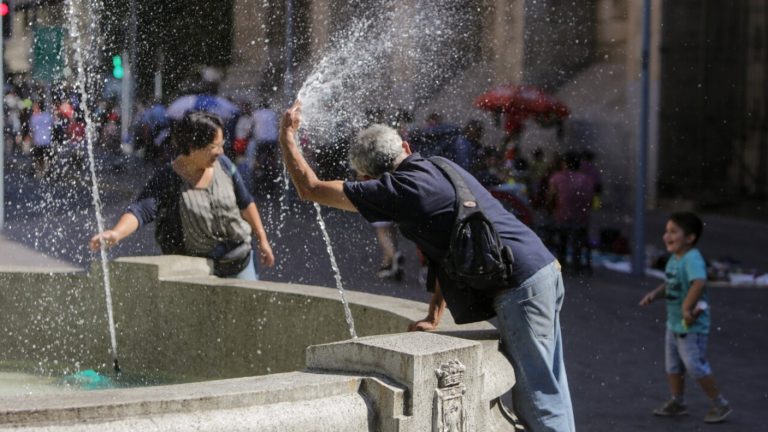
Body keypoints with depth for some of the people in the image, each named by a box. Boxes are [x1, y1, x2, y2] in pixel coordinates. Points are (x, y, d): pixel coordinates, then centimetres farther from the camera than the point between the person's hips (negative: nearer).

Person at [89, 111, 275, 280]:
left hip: (239, 258, 4)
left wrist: (262, 239, 11)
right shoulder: (167, 180, -18)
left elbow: (245, 203, 6)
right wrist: (116, 233, -49)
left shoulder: (223, 164, -5)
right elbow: (140, 210, -31)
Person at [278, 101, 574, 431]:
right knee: (548, 389, 14)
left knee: (536, 398, -4)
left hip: (520, 288, -9)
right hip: (545, 268, 9)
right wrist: (434, 317, 22)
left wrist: (287, 136, 13)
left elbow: (310, 189, -1)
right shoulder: (442, 169, 17)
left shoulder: (399, 189, -9)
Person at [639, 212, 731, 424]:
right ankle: (677, 402, 34)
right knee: (672, 366, 18)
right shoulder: (674, 259, 6)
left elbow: (699, 283, -42)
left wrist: (687, 308, -39)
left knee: (696, 366, -3)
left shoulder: (692, 259, -25)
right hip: (674, 323, 10)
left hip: (692, 326, -10)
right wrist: (655, 294, 3)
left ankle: (720, 404, 11)